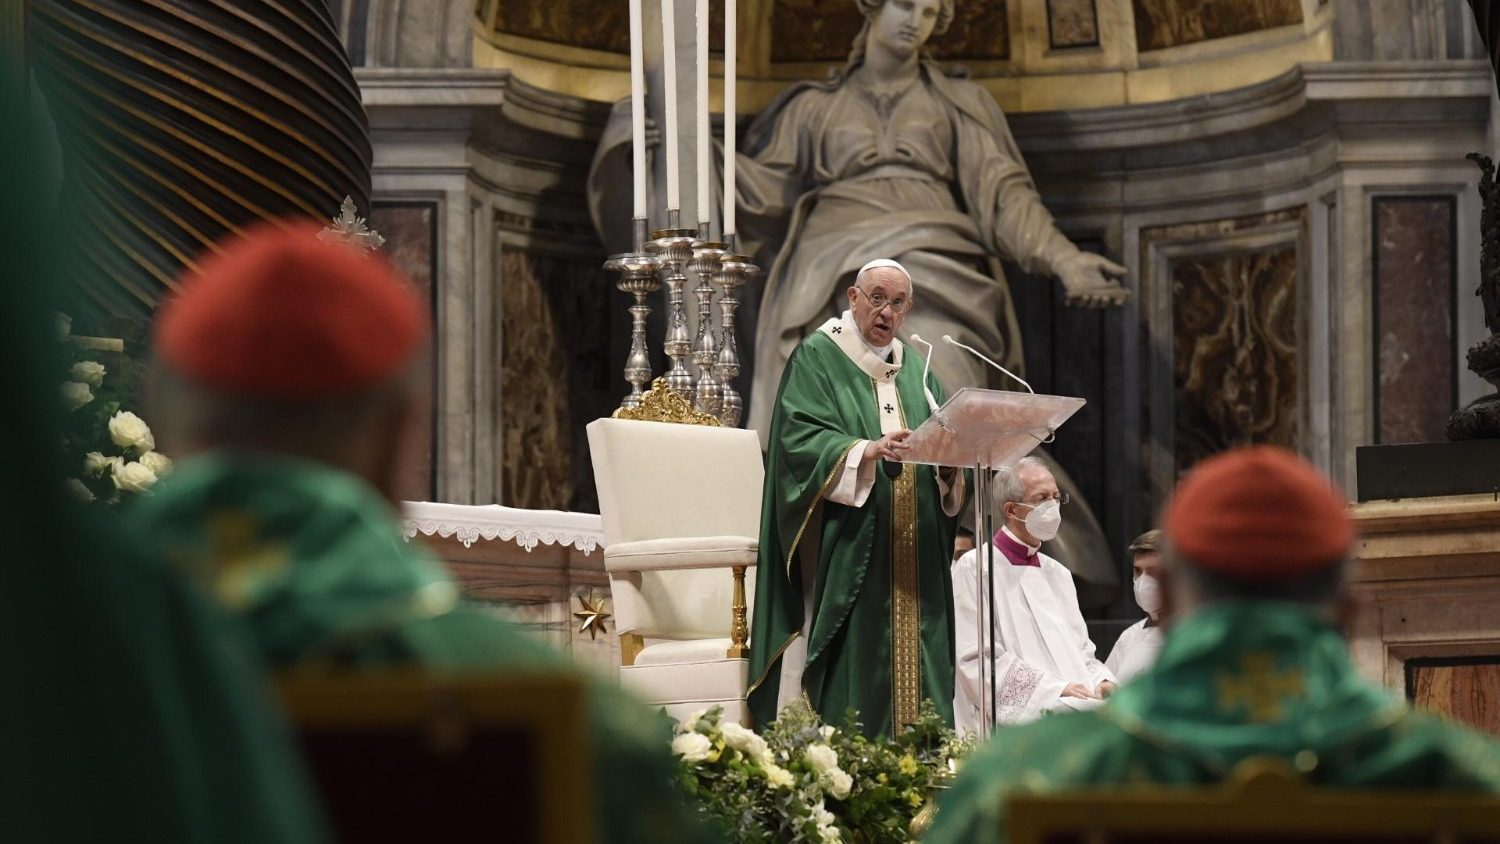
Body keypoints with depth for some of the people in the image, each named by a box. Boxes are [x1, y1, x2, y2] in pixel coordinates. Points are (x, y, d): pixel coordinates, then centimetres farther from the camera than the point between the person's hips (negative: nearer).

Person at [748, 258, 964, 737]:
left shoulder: (915, 368, 20)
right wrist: (867, 451, -27)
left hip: (913, 551, 6)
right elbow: (800, 438, -12)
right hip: (848, 549, -6)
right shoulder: (818, 358, 2)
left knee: (915, 657, 1)